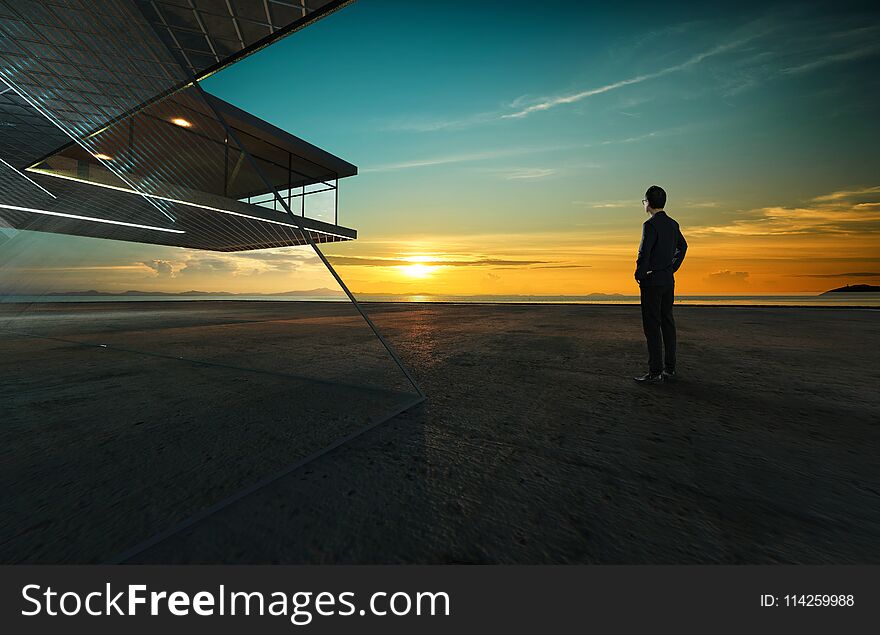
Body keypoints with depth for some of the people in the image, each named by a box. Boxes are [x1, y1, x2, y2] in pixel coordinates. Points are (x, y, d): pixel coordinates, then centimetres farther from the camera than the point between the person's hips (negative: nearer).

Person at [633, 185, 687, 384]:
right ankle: (669, 368, 20)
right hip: (669, 280, 8)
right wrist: (672, 268, 22)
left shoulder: (650, 225, -14)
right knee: (667, 322, 12)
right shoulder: (673, 224, 13)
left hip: (652, 281, -8)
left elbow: (644, 253, -21)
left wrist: (639, 275, -8)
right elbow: (683, 246, 26)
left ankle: (655, 372, -2)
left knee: (652, 325, -5)